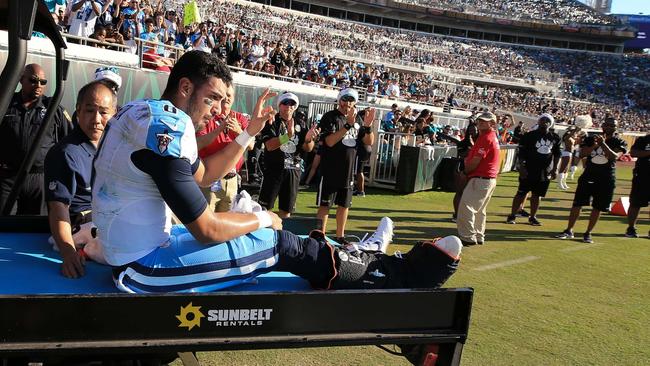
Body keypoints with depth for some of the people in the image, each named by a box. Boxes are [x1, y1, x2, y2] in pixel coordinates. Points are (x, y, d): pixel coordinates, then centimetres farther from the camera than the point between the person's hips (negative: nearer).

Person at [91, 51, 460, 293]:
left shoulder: (143, 111, 8)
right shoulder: (166, 125, -23)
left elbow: (201, 175, 18)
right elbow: (207, 230, -23)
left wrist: (249, 132, 12)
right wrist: (263, 219, -5)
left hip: (125, 250, 10)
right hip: (143, 266, -10)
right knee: (281, 243, -8)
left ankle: (357, 260, 25)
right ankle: (401, 271, 5)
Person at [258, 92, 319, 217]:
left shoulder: (300, 124, 10)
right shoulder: (272, 122, -3)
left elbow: (307, 149, 5)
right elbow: (269, 145, -17)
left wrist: (309, 139, -18)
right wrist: (288, 135, -31)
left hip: (293, 171, 4)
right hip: (273, 169, -4)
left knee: (286, 209, 11)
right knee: (264, 207, -5)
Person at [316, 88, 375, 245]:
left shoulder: (357, 119, 10)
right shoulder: (330, 117, -9)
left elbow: (369, 142, 7)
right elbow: (330, 141, -23)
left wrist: (367, 126, -12)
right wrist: (348, 125, -30)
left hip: (348, 170, 6)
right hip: (330, 170, -6)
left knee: (344, 205, 14)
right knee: (325, 205, -1)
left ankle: (340, 236, 26)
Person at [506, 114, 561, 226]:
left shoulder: (555, 138, 7)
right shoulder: (529, 136, -6)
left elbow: (557, 154, 14)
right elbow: (521, 153, -7)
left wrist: (554, 169, 7)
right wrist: (521, 167, -13)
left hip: (545, 172, 4)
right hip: (529, 170, -4)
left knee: (536, 195, 10)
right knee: (522, 193, 0)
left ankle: (532, 217, 19)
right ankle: (512, 215, 7)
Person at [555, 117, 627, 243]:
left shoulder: (619, 142, 0)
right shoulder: (591, 139, 4)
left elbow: (614, 156, -18)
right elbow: (582, 154, -10)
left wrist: (603, 144, -24)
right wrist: (596, 145, -20)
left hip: (606, 180, -1)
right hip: (588, 176, 1)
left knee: (598, 207, 3)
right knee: (577, 203, 0)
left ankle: (588, 233, 13)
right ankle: (569, 231, 8)